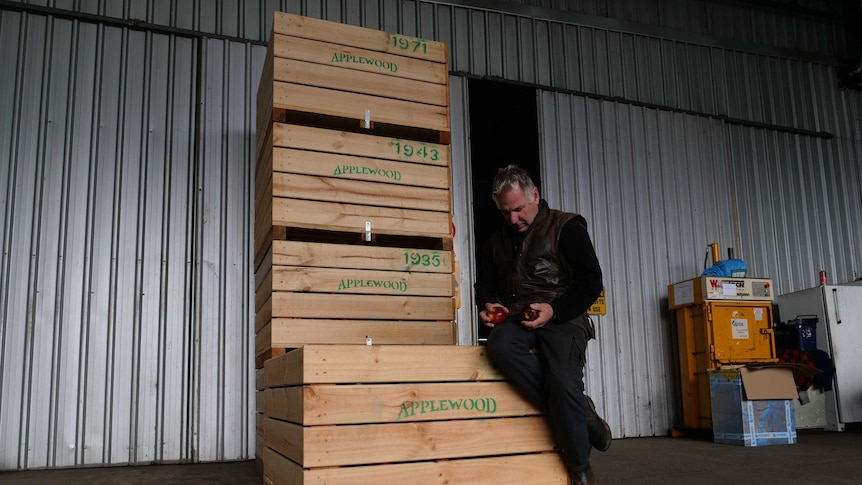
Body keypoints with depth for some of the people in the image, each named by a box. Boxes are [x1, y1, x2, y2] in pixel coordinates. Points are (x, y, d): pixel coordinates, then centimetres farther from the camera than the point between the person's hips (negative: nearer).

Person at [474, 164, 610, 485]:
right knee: (500, 345, -32)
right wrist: (487, 304, 1)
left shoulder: (566, 227, 4)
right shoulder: (497, 240, 21)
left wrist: (554, 310, -17)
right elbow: (485, 282, 25)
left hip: (562, 317, -4)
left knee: (563, 382, -30)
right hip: (517, 319, 4)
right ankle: (580, 413, -21)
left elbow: (591, 281, -4)